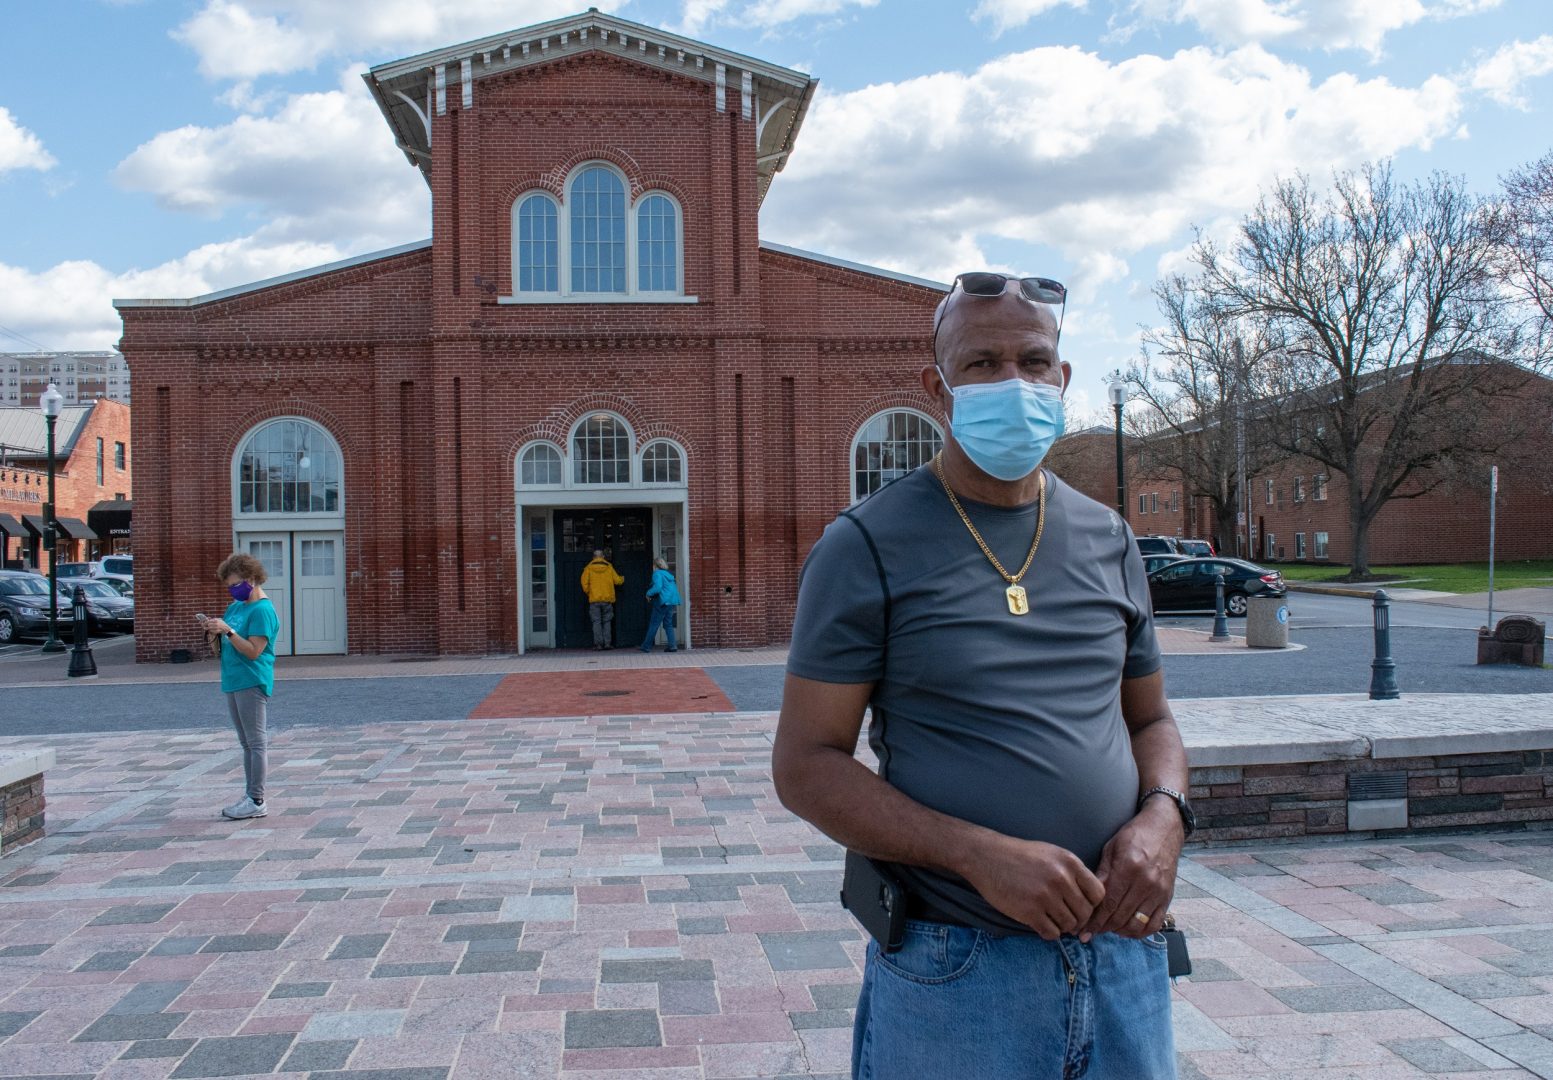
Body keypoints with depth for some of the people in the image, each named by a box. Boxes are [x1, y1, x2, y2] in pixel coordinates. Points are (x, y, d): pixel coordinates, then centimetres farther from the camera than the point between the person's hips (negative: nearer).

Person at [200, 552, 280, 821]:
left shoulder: (262, 610, -12)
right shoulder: (234, 606, 16)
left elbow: (253, 650, -19)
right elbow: (218, 650, 17)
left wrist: (228, 630, -22)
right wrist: (212, 633, -2)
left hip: (252, 684, -9)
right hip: (233, 683, 10)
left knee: (257, 743, -5)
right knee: (247, 744, 13)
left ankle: (257, 801, -2)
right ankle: (250, 796, 19)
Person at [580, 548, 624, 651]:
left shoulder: (589, 568, 2)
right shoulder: (608, 567, 4)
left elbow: (584, 583, -6)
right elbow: (617, 580, 6)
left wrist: (588, 593, 10)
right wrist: (622, 579, 28)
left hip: (594, 600, -1)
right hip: (607, 599, 1)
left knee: (597, 622, 1)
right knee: (607, 621, 8)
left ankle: (598, 644, -4)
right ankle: (607, 643, 2)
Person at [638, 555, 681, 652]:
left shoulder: (657, 574, -7)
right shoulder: (669, 574, 17)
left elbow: (657, 587, -22)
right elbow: (675, 589, 16)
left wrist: (649, 593, -5)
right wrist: (676, 606, 18)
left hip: (662, 603, -8)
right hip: (672, 603, 8)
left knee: (654, 624, -1)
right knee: (668, 624, 11)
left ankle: (647, 646, 3)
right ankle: (672, 646, 3)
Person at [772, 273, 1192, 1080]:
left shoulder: (1107, 541, 7)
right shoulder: (867, 547, -8)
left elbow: (1150, 718, 15)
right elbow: (804, 766, -10)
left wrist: (1162, 816, -7)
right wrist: (983, 855, -21)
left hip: (1123, 956, 5)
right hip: (952, 972, -4)